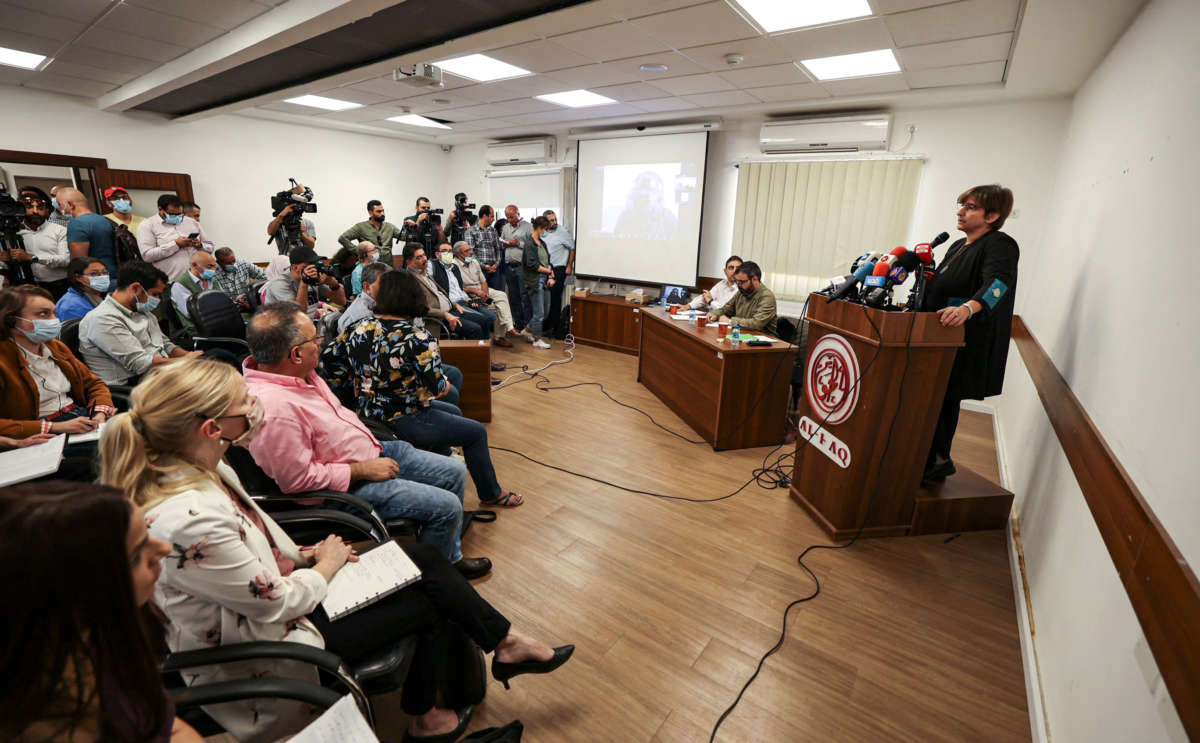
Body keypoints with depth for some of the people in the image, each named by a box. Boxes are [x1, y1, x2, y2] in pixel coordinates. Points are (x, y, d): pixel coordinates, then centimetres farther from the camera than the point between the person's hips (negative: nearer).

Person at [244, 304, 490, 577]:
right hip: (347, 486, -10)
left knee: (455, 472, 9)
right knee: (447, 506, -13)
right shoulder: (273, 408, -30)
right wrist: (363, 470, -18)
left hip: (372, 452, 10)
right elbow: (299, 480, -26)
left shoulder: (296, 371, -1)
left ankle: (452, 557, 28)